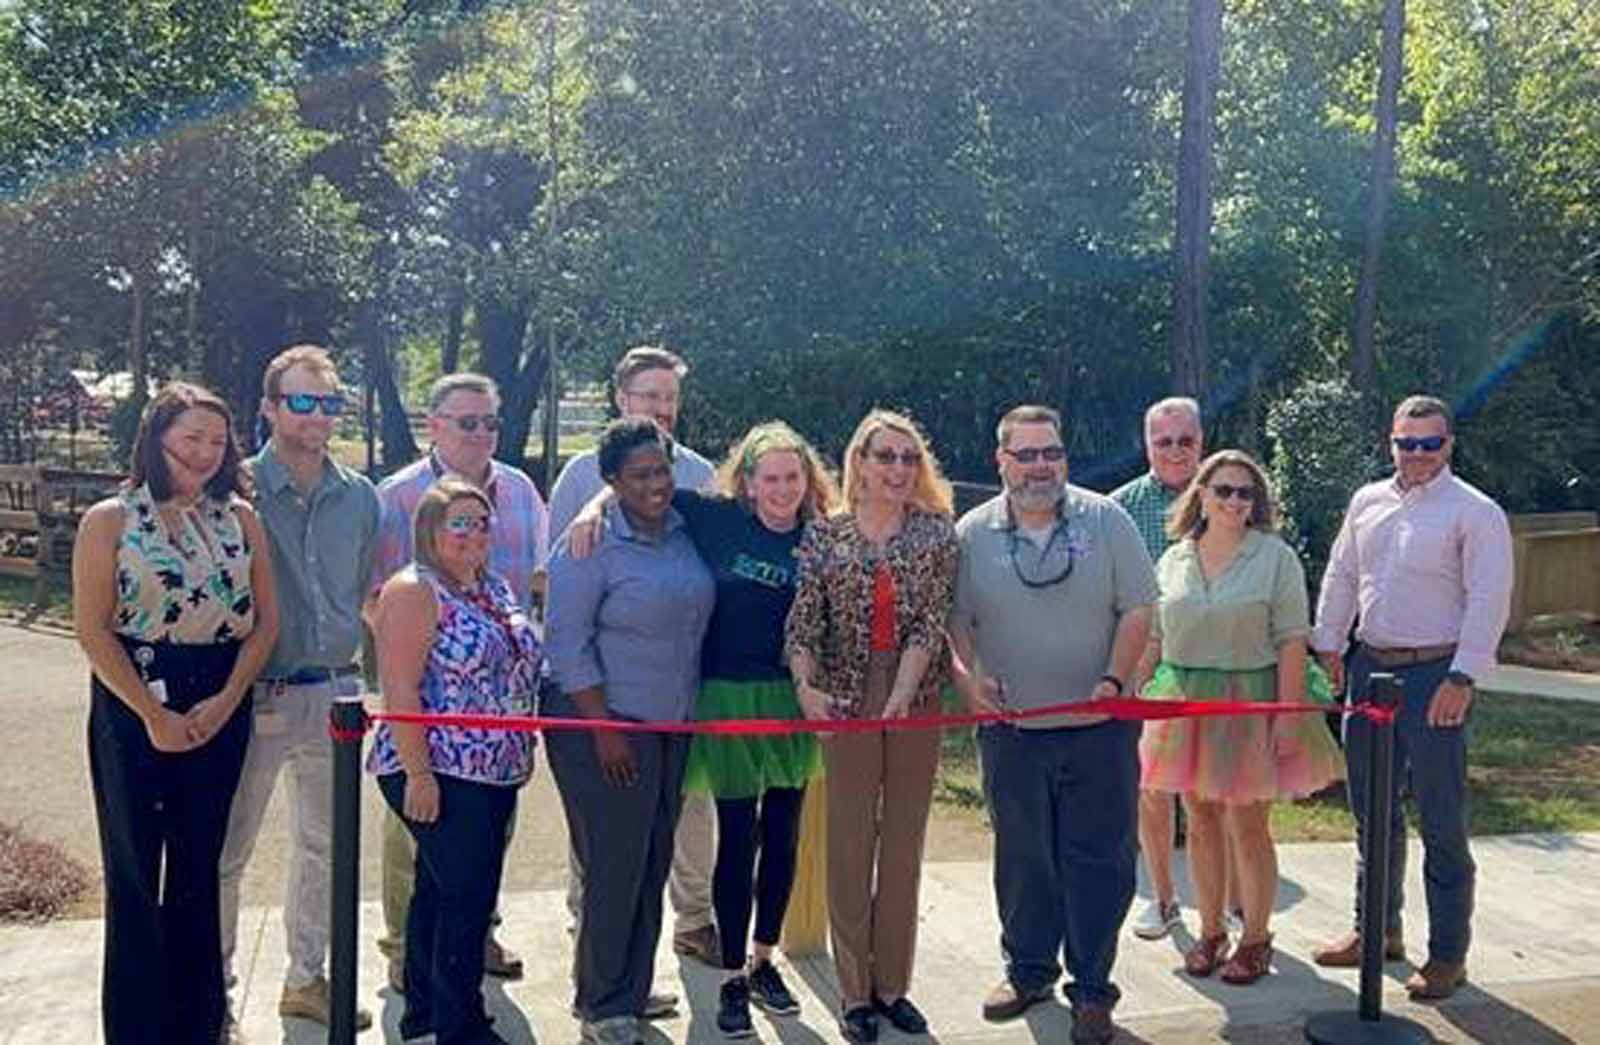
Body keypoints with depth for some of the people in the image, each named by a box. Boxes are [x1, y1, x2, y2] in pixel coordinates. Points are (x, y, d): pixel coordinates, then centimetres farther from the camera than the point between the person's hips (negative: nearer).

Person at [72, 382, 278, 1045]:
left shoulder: (240, 517, 5)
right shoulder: (109, 520, -4)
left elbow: (264, 620, 4)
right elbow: (93, 631, -8)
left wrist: (225, 702, -8)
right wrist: (154, 715, -13)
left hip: (221, 710, 3)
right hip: (133, 708, -3)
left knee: (199, 868, 12)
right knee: (134, 870, 5)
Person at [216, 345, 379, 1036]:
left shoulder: (360, 497, 6)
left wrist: (347, 660, 13)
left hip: (334, 691, 5)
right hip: (256, 694, -5)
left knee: (325, 843, 15)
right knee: (227, 849, 4)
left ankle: (306, 979, 31)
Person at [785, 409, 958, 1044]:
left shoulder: (936, 531, 1)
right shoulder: (823, 535, 0)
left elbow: (931, 620, -7)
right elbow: (803, 622, -3)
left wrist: (902, 694, -19)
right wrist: (805, 686, -21)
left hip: (916, 701, 1)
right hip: (846, 701, -1)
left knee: (904, 844, 9)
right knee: (849, 844, 3)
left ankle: (893, 985, 21)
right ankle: (856, 992, 14)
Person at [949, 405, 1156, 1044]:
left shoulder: (1106, 521, 1)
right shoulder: (972, 534, 3)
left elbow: (1137, 611, 1)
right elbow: (953, 621, 5)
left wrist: (1114, 681, -10)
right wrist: (969, 676, -11)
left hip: (1098, 729, -1)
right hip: (1011, 730, 1)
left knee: (1098, 860, 4)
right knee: (1021, 859, 12)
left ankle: (1091, 990, 18)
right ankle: (1028, 972, 30)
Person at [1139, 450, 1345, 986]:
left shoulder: (1275, 557, -4)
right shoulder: (1174, 560, 8)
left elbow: (1291, 642, -7)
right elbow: (1152, 637, 12)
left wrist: (1288, 713, -14)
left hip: (1251, 703, -3)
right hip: (1184, 700, 4)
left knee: (1248, 825, 2)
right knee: (1201, 823, 10)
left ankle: (1255, 939, 16)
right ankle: (1210, 932, 24)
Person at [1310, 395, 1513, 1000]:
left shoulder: (1475, 512, -7)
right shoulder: (1368, 502, 11)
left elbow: (1489, 602, -12)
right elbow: (1340, 576, 18)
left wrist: (1462, 678, -17)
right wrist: (1328, 644, 14)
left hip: (1434, 674, -6)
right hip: (1370, 666, 6)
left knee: (1441, 821, 0)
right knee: (1371, 809, 15)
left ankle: (1448, 955, 12)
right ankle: (1378, 929, 31)